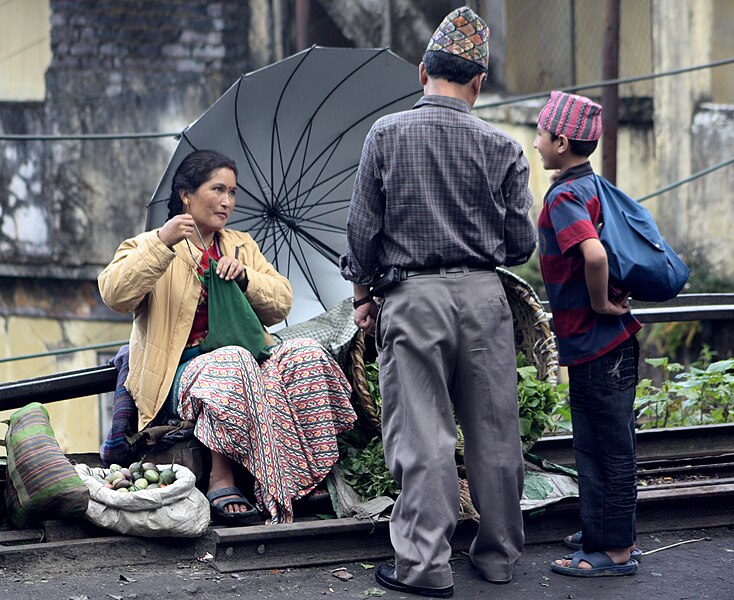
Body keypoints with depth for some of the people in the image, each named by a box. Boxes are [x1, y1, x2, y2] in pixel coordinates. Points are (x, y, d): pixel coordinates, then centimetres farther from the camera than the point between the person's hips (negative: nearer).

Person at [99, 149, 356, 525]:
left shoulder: (241, 246, 25)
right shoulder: (149, 247, 9)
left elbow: (282, 302, 14)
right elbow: (114, 295, -12)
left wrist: (245, 277, -5)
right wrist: (162, 242, -21)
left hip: (246, 358, 5)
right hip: (182, 371, -5)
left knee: (306, 354, -25)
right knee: (234, 363, -38)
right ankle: (221, 480, -35)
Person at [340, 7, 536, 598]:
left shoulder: (386, 134, -2)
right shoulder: (503, 148, 1)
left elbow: (363, 225, -1)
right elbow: (522, 244, 3)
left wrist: (363, 294, 12)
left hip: (414, 298, -2)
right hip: (484, 295, 2)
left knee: (422, 433, 1)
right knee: (494, 431, 11)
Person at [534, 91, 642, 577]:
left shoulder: (564, 196, -19)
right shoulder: (594, 186, 11)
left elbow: (594, 254, -35)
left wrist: (599, 303, -21)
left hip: (596, 342, -10)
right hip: (607, 339, 10)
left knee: (607, 445, -2)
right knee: (597, 443, 18)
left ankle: (615, 551, 5)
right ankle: (606, 534, 29)